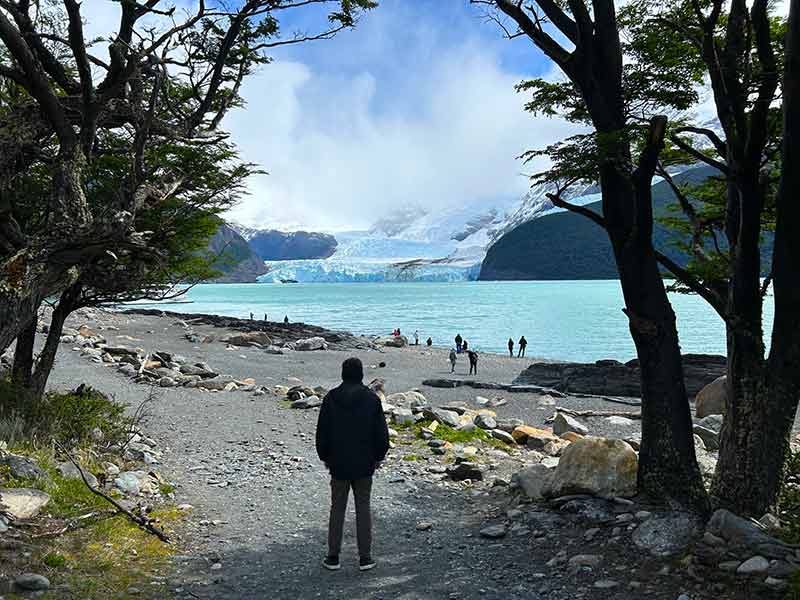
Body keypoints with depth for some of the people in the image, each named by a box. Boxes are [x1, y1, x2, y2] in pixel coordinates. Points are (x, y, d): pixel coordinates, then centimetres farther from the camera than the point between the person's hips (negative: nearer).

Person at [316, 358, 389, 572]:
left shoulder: (331, 398, -5)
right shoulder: (372, 398, -6)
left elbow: (322, 432, 0)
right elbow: (381, 432, -2)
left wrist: (325, 456, 13)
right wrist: (379, 456, 11)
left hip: (338, 465, 0)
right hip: (364, 465, 0)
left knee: (337, 509, 9)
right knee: (363, 509, 7)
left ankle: (333, 557, 13)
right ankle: (365, 557, 10)